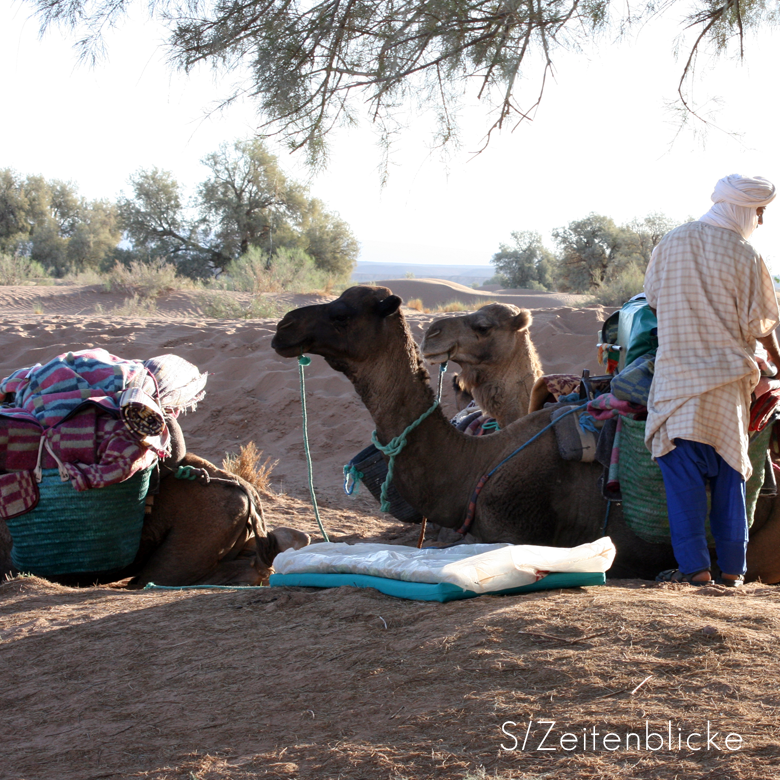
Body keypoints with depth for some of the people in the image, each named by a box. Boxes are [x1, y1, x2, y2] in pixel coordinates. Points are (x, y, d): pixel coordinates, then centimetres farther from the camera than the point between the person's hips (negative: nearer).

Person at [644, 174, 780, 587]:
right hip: (728, 380, 0)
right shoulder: (745, 256, -6)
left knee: (683, 471, 0)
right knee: (729, 470, 9)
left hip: (677, 376, 0)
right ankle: (732, 569, 11)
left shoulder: (671, 242, 2)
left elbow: (652, 297, 13)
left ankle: (694, 567, -6)